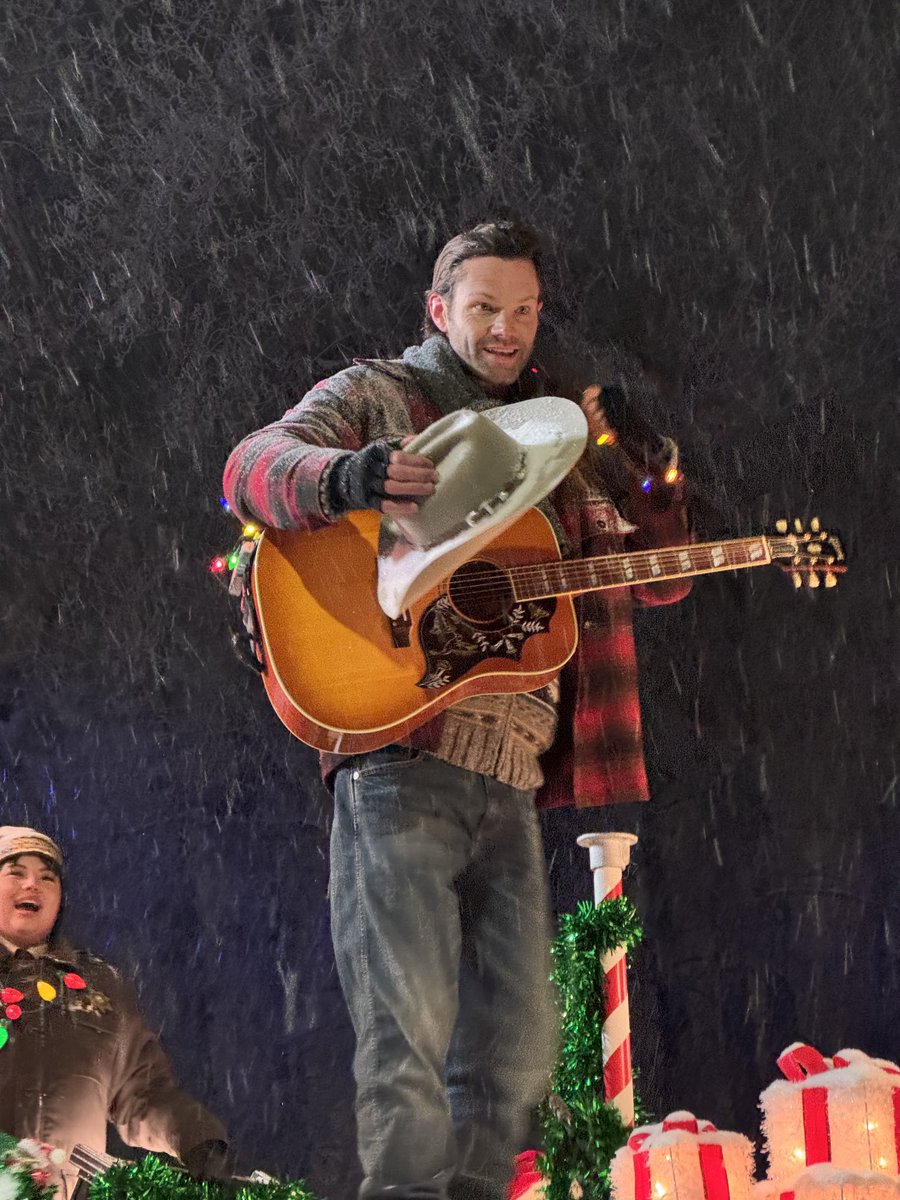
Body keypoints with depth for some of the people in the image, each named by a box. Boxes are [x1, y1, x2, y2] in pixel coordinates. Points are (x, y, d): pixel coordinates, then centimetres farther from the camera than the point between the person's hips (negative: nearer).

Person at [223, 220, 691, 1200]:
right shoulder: (376, 394, 10)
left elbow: (653, 579, 25)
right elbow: (253, 466, -7)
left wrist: (648, 483, 4)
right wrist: (348, 475, -29)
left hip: (510, 778, 6)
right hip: (398, 753, -6)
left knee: (517, 1052, 7)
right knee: (410, 1035, -13)